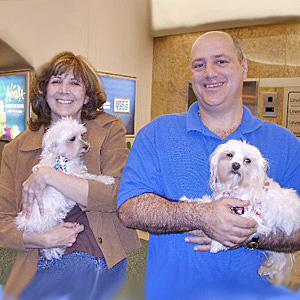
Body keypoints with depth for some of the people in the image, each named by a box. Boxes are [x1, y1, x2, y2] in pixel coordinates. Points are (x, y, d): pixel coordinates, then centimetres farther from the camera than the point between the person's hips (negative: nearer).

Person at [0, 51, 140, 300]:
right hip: (40, 268, 1)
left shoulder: (110, 129, 0)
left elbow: (117, 195, -12)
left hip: (101, 265, 0)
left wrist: (48, 176, -15)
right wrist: (39, 239, -14)